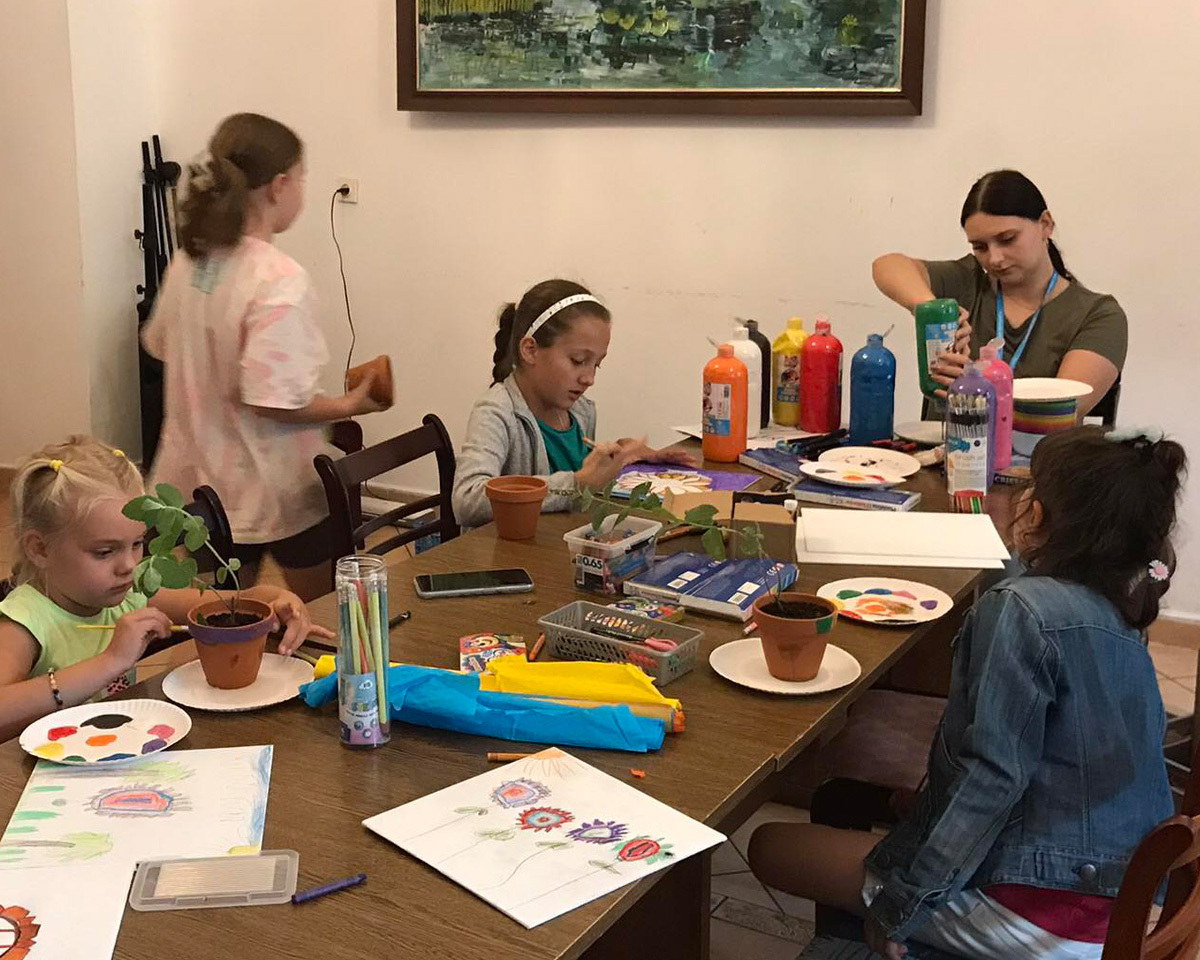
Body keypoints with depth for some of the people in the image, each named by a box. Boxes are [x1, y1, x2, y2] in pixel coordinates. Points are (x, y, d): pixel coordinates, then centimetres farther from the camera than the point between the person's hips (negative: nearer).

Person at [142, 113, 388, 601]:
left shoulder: (188, 261, 0)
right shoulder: (280, 280, -24)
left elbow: (159, 344, 15)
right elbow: (271, 399, -27)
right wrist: (350, 405, -13)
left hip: (202, 481, 7)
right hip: (276, 491, -7)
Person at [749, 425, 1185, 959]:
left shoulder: (1022, 610, -18)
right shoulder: (1123, 622, 8)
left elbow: (994, 774, -23)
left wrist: (899, 902, -15)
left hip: (1040, 915, -9)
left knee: (770, 847, -2)